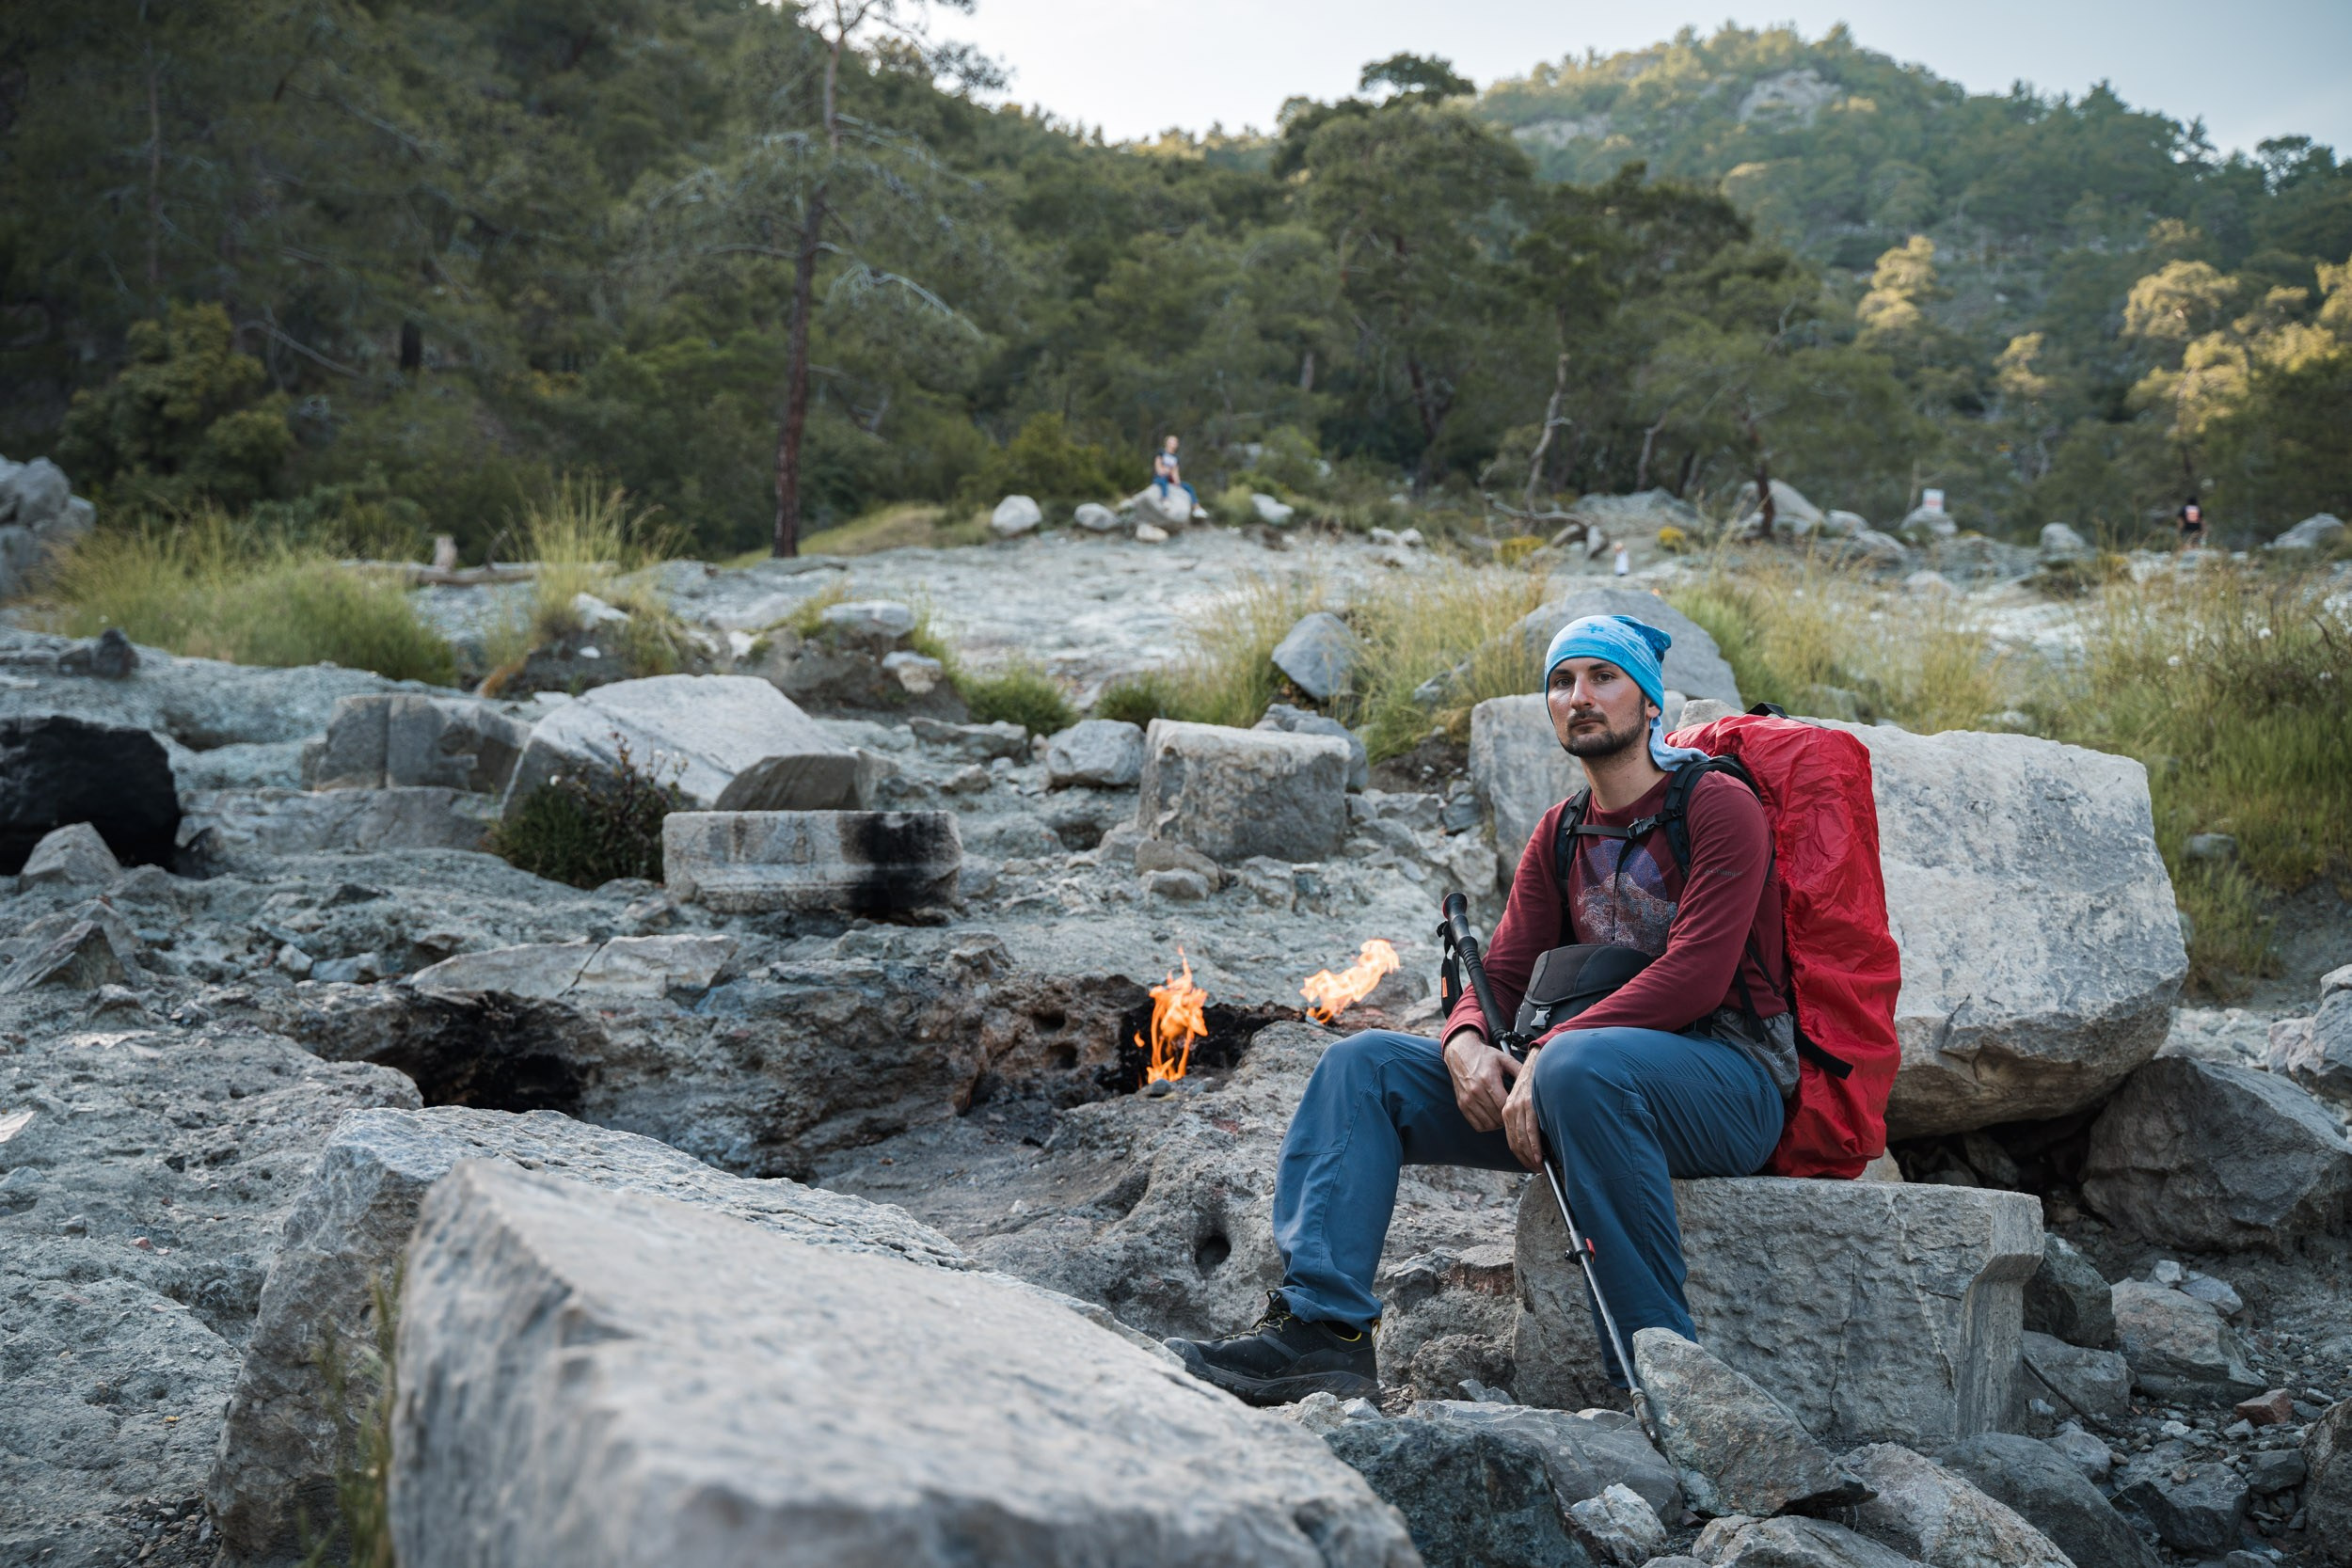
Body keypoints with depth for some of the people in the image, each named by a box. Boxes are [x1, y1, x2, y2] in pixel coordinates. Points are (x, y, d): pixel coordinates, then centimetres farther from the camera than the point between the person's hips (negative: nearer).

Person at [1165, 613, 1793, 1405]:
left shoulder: (1718, 806, -5)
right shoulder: (1560, 837, 16)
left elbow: (1696, 975, -17)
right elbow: (1502, 974, 11)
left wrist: (1550, 1050, -24)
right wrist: (1467, 1042, -13)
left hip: (1733, 1082, -7)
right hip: (1597, 1091, 7)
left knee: (1579, 1064, -40)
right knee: (1364, 1063, -6)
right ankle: (1323, 1325, -21)